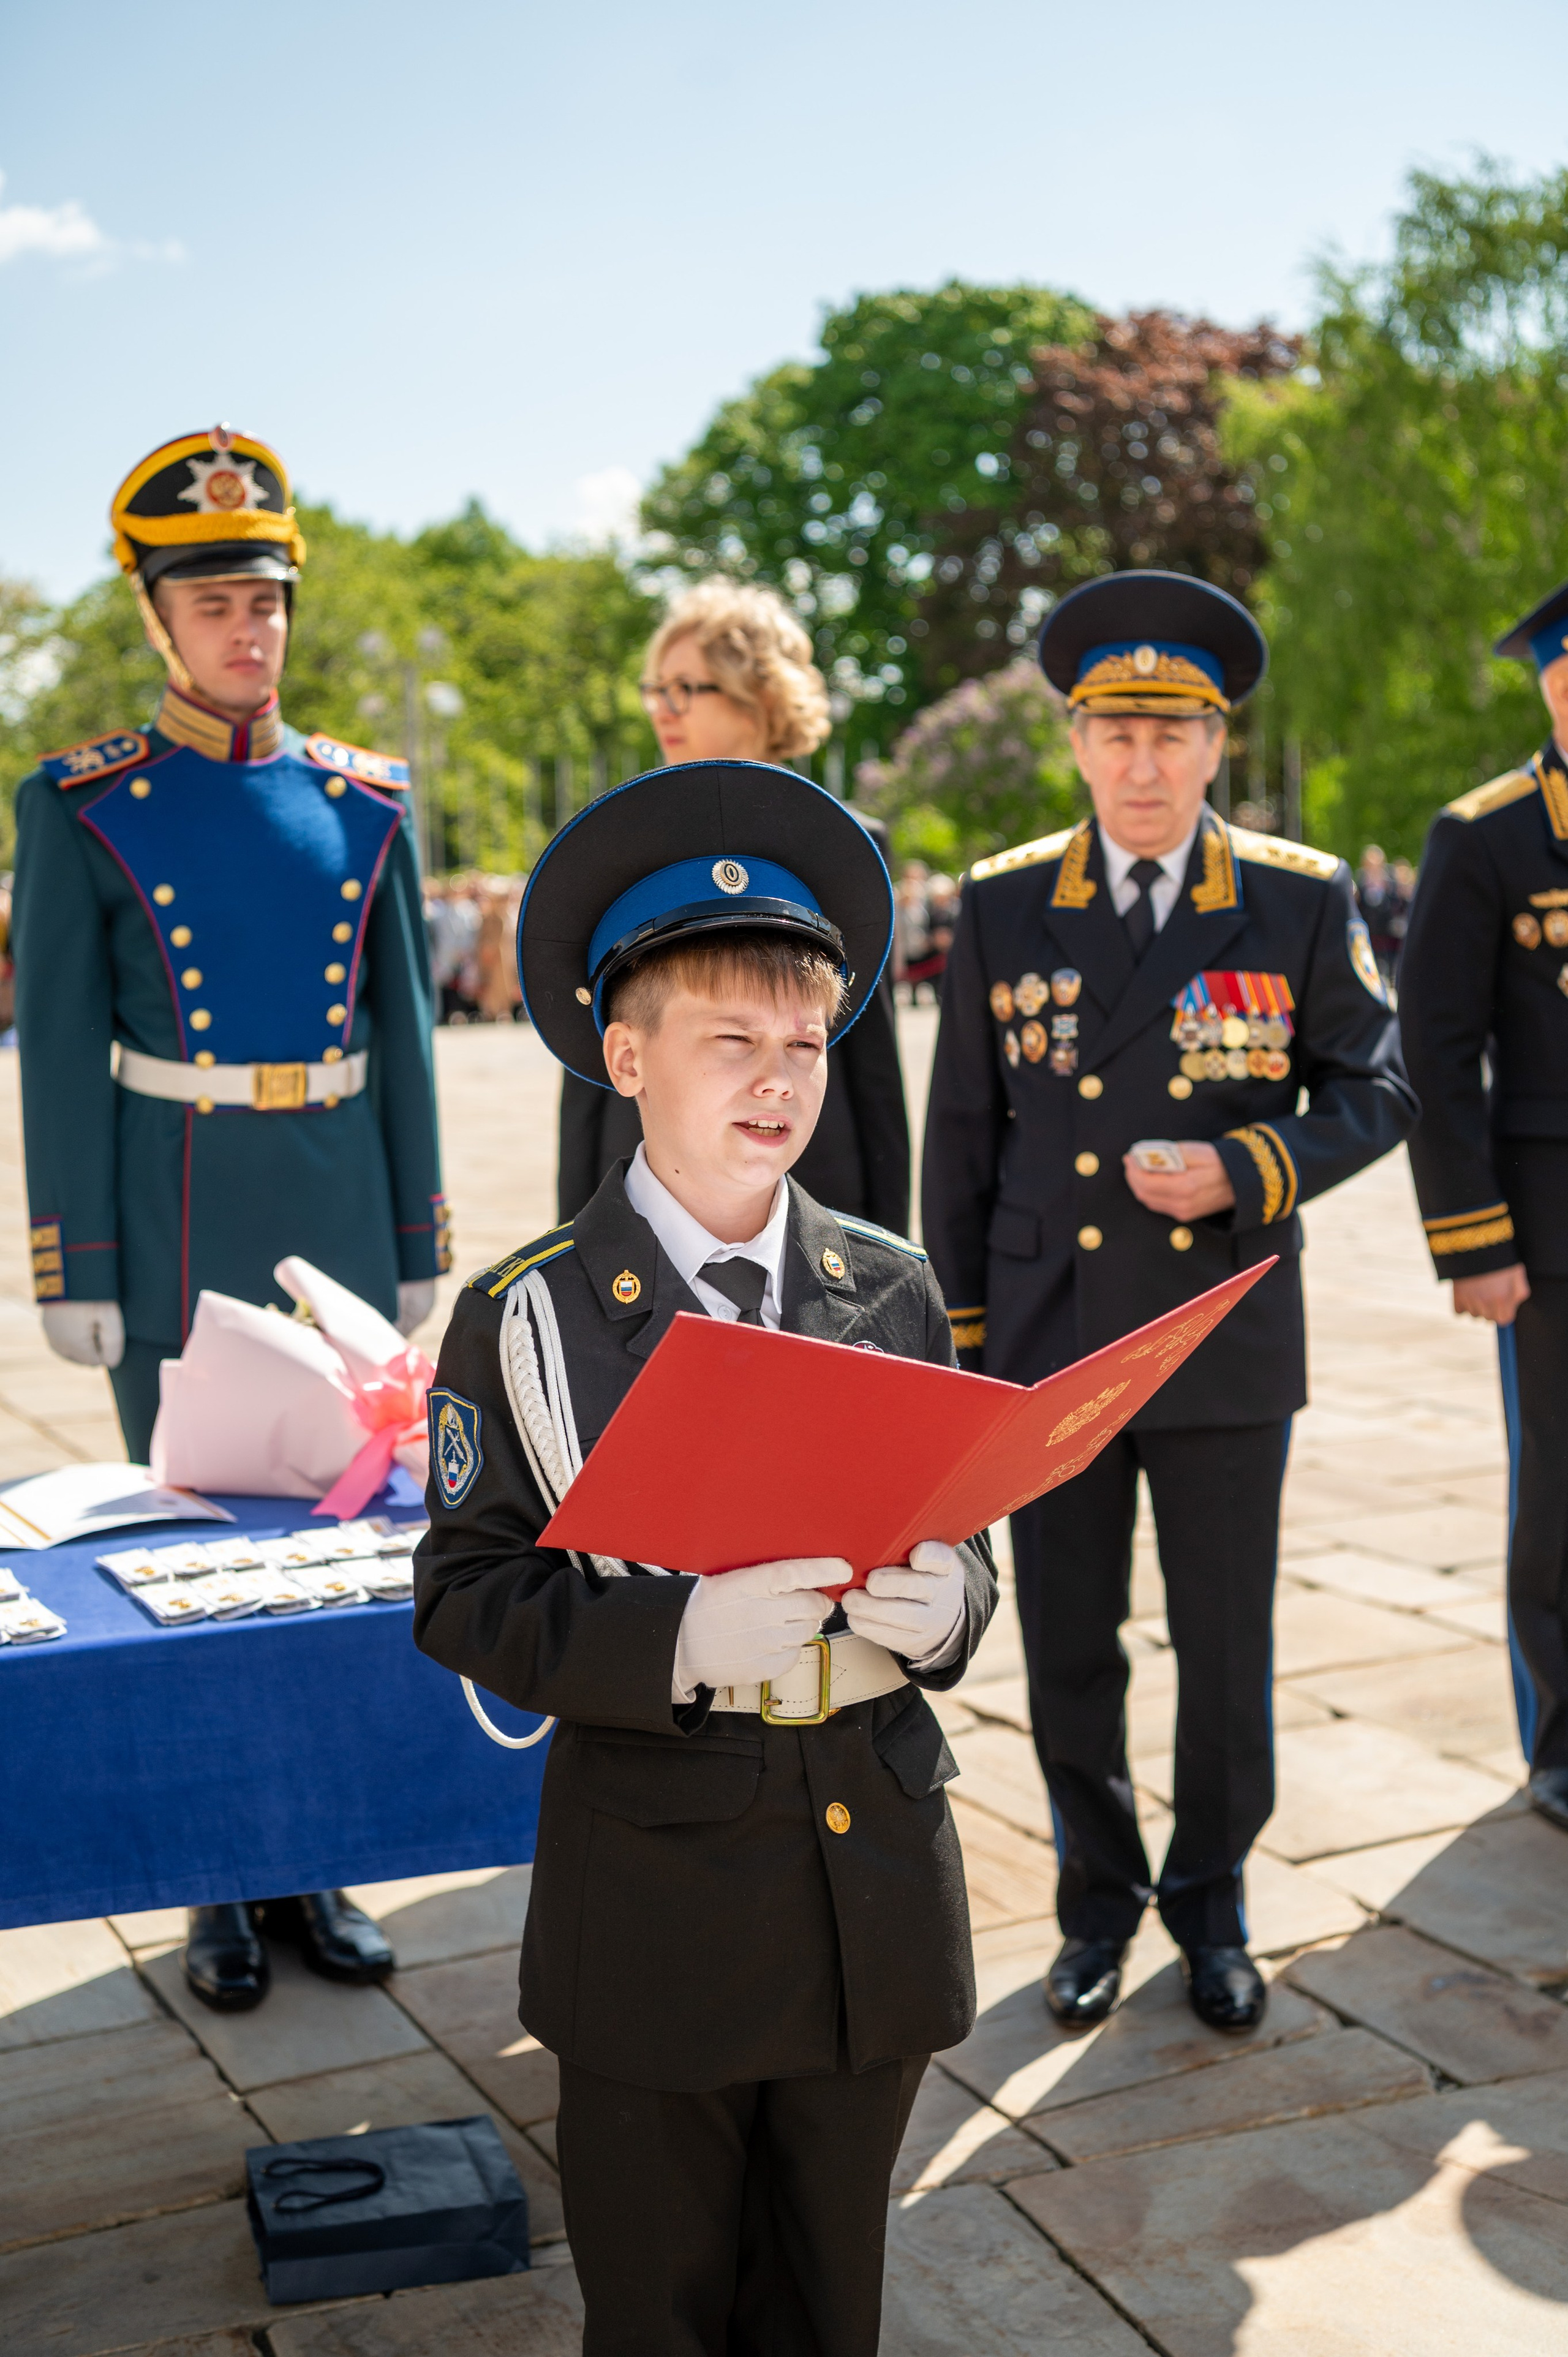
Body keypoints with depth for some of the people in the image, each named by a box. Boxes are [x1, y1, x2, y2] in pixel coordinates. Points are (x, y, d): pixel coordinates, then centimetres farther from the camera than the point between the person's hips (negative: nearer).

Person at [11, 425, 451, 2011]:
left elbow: (402, 1036, 8)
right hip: (175, 1220, -3)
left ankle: (314, 1865, 24)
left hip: (340, 1206, 3)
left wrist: (418, 1248, 6)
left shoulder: (363, 803, 7)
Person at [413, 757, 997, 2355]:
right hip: (658, 1890, -3)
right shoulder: (530, 1320, -9)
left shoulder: (893, 1295, 2)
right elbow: (469, 1597, -11)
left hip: (879, 1871, 3)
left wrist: (940, 1610, -15)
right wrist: (681, 1638, -26)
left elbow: (958, 1547, 8)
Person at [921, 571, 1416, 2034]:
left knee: (1226, 1655, 9)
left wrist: (1245, 1173, -16)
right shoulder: (1004, 907, 2)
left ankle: (1212, 1908, 31)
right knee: (1067, 1654, 10)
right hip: (1048, 1348, 1)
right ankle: (1099, 1902, 31)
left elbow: (1376, 1092, 3)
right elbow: (962, 1134, 6)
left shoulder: (1301, 902, -1)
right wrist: (959, 1335, 5)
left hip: (1224, 1349, -1)